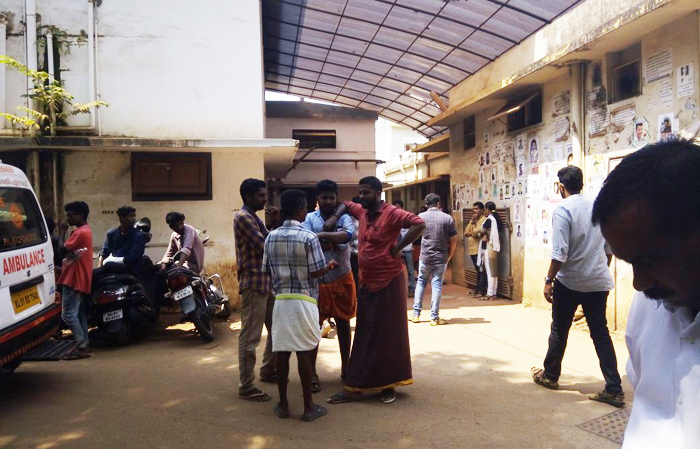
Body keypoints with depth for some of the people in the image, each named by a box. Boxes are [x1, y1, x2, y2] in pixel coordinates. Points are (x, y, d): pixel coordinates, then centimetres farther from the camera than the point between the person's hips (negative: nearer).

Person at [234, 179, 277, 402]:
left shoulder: (255, 218, 18)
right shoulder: (243, 217, -13)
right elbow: (264, 247, -18)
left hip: (267, 281, 10)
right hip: (254, 283, -10)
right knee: (250, 336, -3)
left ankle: (268, 371, 34)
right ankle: (246, 387, 5)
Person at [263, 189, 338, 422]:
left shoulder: (271, 237, 4)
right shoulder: (308, 237, -11)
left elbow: (266, 270, 8)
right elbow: (316, 272, -10)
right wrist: (330, 265, 9)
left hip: (280, 300, 5)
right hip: (303, 300, -4)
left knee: (282, 351, 9)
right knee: (305, 351, 2)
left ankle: (283, 404, 18)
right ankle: (308, 406, 11)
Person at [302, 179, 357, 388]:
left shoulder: (344, 218, 0)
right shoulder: (309, 218, 0)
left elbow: (349, 235, -22)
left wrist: (322, 236, -29)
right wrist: (334, 242, -22)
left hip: (342, 280, 1)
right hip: (316, 280, -1)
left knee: (343, 323, 13)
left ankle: (345, 367, 30)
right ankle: (311, 373, 15)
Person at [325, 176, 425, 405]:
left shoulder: (391, 213, -14)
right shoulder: (362, 211, 9)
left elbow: (419, 224, -25)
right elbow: (346, 204, 29)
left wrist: (397, 247, -22)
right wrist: (335, 217, 10)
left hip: (389, 282, -7)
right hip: (366, 283, 7)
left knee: (388, 335, 3)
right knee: (365, 336, 11)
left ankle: (389, 385, 16)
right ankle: (355, 387, 19)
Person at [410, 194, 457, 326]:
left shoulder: (421, 216, -2)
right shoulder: (447, 218, -3)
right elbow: (453, 240, -1)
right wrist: (450, 255, 11)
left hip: (425, 256, 1)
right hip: (441, 257, -1)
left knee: (421, 283, 14)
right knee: (437, 285, 3)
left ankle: (416, 314, 17)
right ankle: (434, 317, 5)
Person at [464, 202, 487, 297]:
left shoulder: (483, 219, -9)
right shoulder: (472, 220, 18)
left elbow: (478, 232, -20)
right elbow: (466, 233, 9)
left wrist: (471, 233, -2)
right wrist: (472, 221, -1)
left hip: (479, 249, -8)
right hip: (472, 249, 8)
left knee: (481, 270, -4)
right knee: (477, 270, 16)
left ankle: (482, 290, -1)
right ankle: (477, 287, 23)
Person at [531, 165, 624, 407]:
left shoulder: (563, 210, -13)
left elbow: (559, 253, -18)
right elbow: (609, 248, 11)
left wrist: (549, 280, -10)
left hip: (569, 281, -5)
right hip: (599, 282, 5)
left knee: (559, 331, 11)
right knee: (600, 333, 10)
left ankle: (550, 375, 28)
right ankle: (614, 390, 9)